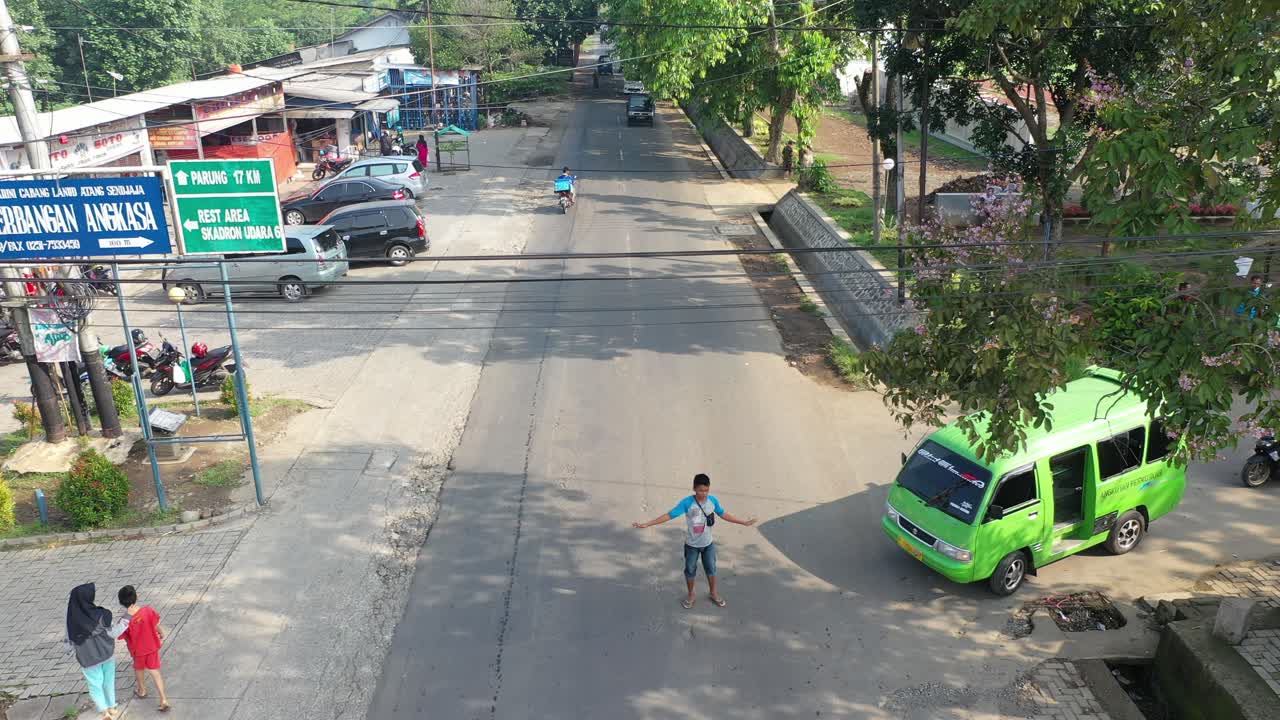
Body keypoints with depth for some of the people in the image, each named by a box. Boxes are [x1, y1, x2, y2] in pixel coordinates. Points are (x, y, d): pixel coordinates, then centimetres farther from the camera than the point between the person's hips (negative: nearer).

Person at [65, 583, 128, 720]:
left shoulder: (72, 619, -17)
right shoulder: (100, 614, -22)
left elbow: (71, 642, -7)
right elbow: (111, 633, -12)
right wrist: (126, 620, -6)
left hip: (88, 658, 0)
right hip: (106, 653, 0)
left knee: (95, 685, 15)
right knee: (108, 681, 21)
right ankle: (112, 708, 33)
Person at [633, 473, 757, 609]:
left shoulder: (713, 500, -15)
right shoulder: (687, 503, -26)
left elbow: (723, 514, 1)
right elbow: (669, 515, -24)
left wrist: (744, 522, 6)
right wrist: (646, 524, -28)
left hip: (708, 544, 2)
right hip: (692, 545, -2)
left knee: (711, 569, 19)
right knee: (690, 570, 16)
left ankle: (714, 593, 42)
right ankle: (691, 595, 39)